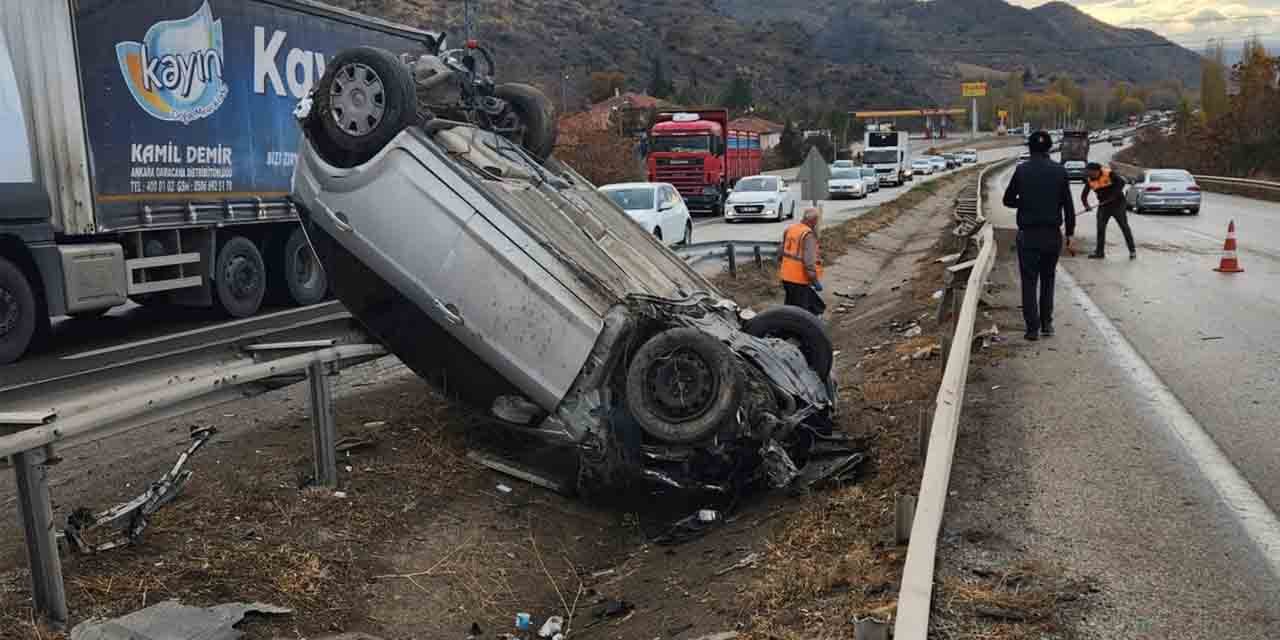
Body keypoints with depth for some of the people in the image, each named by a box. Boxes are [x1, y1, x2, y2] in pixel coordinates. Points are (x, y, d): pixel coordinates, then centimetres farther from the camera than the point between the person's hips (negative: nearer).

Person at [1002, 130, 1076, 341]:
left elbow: (1008, 200, 2)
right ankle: (1046, 324, 18)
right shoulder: (1060, 171, -1)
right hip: (1052, 235, 2)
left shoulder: (1022, 170, -5)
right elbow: (1068, 205, -1)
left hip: (1028, 234, -2)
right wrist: (1070, 233, 5)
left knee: (1029, 281, 3)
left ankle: (1033, 328, 0)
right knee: (1048, 279, 17)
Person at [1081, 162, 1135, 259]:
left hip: (1117, 204, -5)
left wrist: (1114, 195, -25)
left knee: (1124, 226, 1)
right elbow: (1084, 195, -1)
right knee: (1100, 228, 3)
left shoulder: (1108, 173, -17)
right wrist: (1086, 204, -18)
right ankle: (1100, 252, 11)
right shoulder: (1090, 181, -3)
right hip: (1103, 205, 5)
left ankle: (1132, 250, 10)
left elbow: (1122, 182, -19)